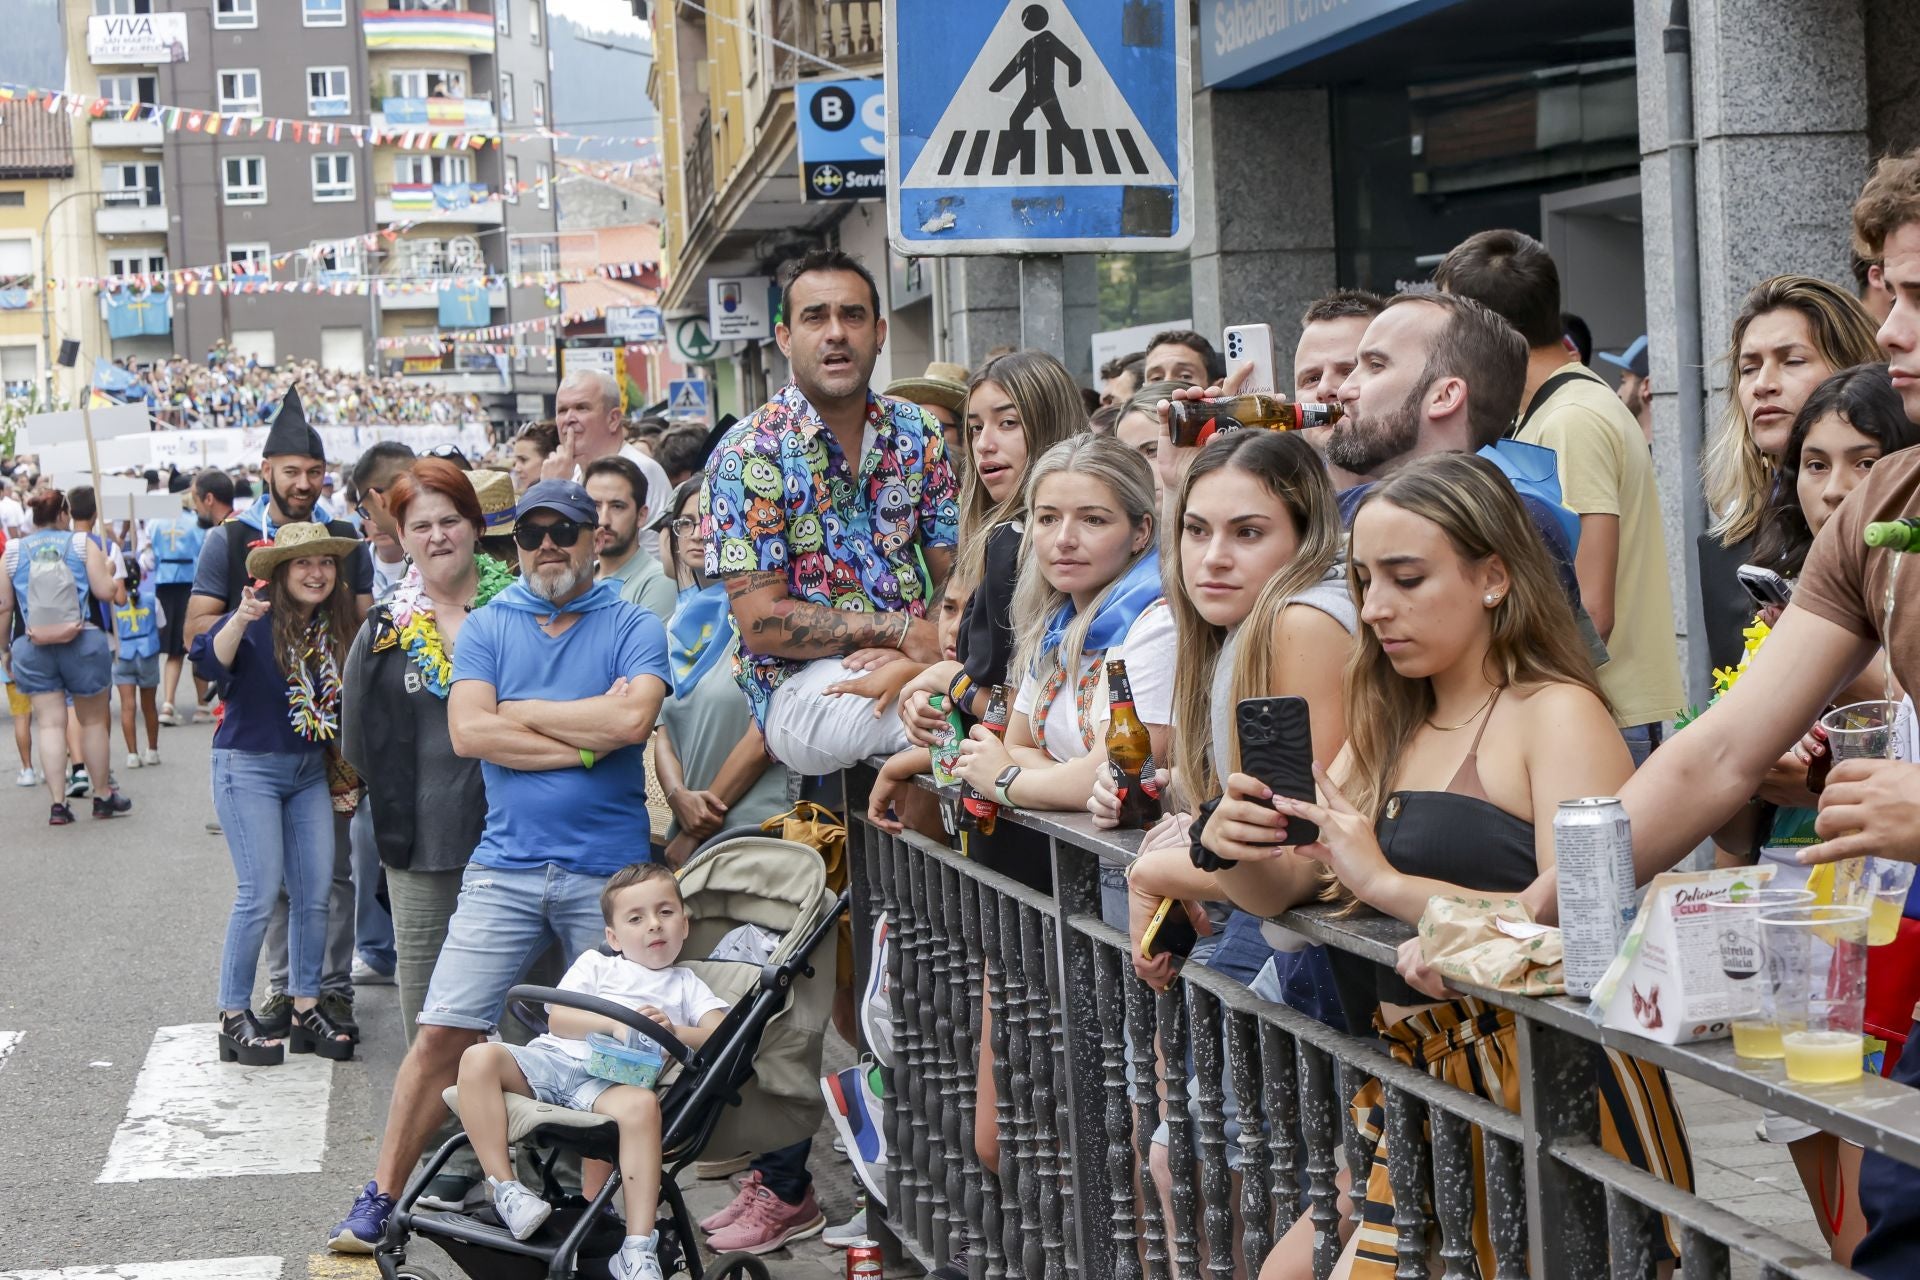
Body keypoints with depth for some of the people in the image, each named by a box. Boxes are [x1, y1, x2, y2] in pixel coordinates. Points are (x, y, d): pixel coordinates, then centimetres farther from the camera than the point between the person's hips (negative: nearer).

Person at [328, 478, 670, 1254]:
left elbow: (633, 717, -17)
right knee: (441, 1035, -2)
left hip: (608, 871, -1)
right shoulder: (486, 627, 8)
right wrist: (587, 740, -10)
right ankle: (380, 1200, 7)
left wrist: (520, 711, -8)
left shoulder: (634, 627, 2)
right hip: (506, 865, 1)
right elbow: (467, 731, -7)